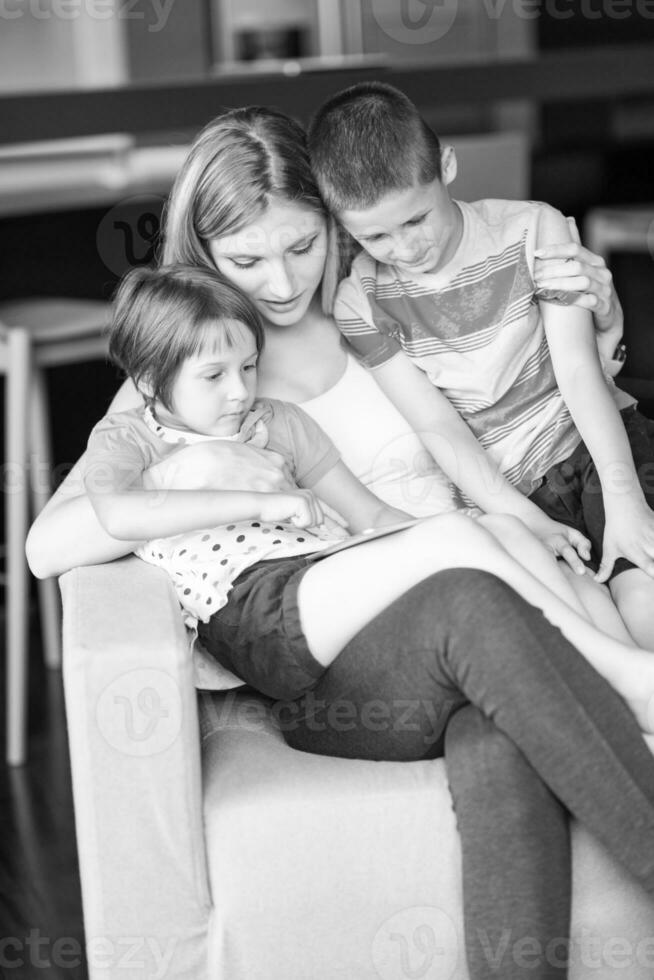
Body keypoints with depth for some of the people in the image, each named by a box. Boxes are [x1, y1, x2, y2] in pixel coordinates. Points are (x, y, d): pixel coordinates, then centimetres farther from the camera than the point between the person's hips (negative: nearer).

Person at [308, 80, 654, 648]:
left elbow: (579, 373, -9)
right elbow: (438, 428, -8)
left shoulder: (532, 231, -6)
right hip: (502, 490, 1)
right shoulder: (361, 303, -6)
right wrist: (531, 528, -19)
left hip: (596, 446, 0)